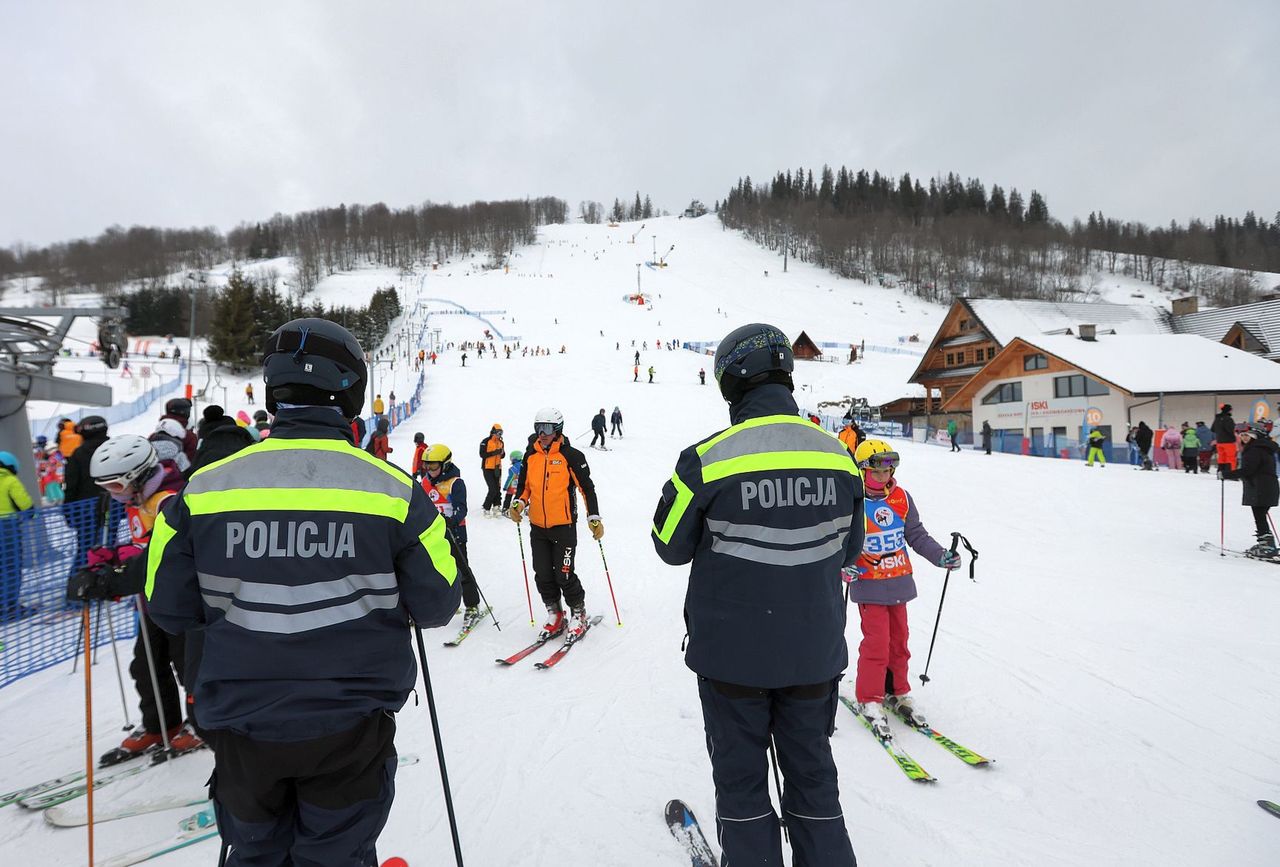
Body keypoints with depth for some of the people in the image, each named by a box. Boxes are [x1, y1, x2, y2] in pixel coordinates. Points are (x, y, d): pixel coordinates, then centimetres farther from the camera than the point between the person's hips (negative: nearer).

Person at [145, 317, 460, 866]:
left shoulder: (205, 488, -10)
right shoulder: (393, 490, -16)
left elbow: (169, 609, 0)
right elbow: (435, 606, -8)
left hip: (242, 723, 3)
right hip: (350, 726, -2)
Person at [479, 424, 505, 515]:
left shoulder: (501, 442, 11)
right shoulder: (485, 442, -7)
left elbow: (503, 455, 15)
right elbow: (482, 454, -15)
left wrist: (502, 452, -8)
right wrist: (494, 452, -23)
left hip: (497, 468, 6)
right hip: (488, 468, -6)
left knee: (497, 489, 4)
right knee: (492, 489, -11)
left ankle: (496, 508, 9)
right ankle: (486, 509, 2)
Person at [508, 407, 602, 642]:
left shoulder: (571, 455, -9)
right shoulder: (530, 455, 6)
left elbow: (587, 488, -7)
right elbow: (524, 485, 16)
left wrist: (594, 518, -11)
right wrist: (519, 503, -3)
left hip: (563, 526, -5)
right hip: (537, 526, 5)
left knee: (564, 575, -3)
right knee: (543, 575, 10)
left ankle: (578, 616, 18)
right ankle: (554, 615, 28)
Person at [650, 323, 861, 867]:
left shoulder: (707, 459, -20)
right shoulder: (838, 455, -7)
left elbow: (671, 547, -7)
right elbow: (848, 549, 6)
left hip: (733, 652, -3)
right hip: (815, 652, 4)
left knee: (741, 777, 18)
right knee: (813, 773, 23)